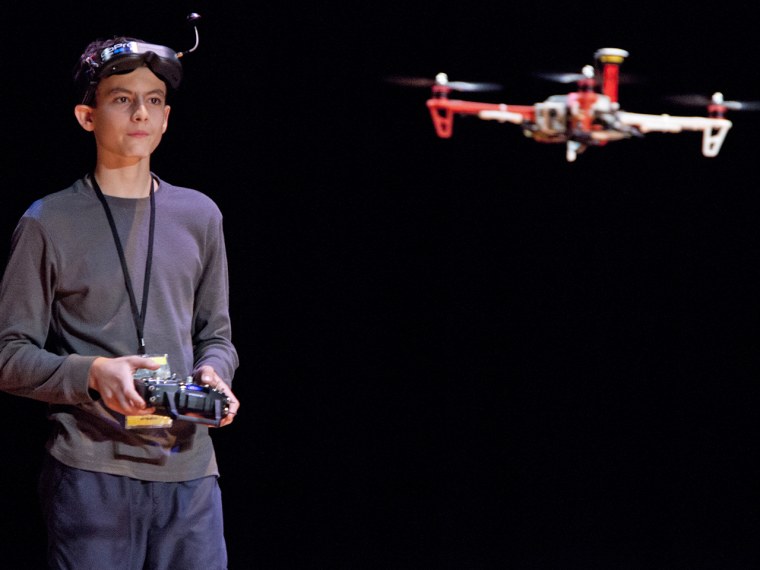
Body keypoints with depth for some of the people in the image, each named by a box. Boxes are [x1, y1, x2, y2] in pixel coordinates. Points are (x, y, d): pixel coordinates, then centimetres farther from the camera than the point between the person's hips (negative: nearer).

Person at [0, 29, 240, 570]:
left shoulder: (199, 216, 13)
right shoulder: (50, 222, 1)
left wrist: (213, 375, -3)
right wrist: (93, 374, -17)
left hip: (189, 467, 4)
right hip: (91, 469, -3)